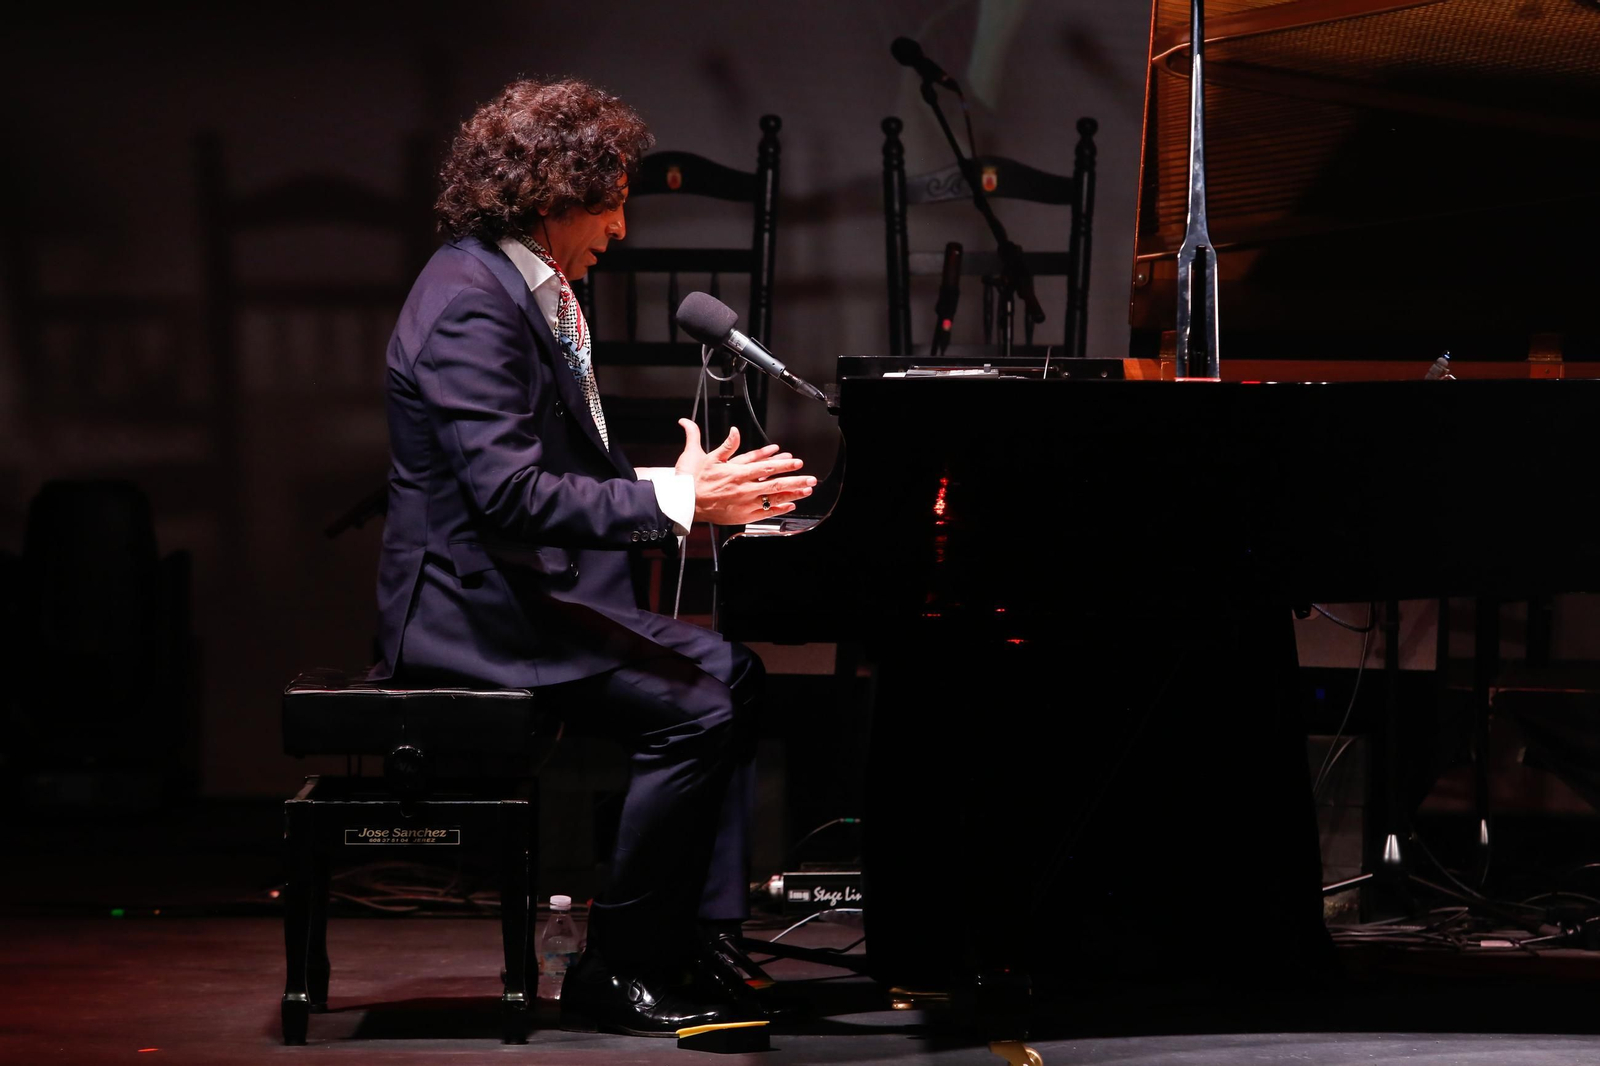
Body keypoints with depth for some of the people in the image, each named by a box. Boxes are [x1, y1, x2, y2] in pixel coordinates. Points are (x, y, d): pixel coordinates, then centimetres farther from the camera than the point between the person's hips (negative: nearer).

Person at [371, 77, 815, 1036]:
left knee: (733, 675, 5)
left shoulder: (528, 289, 14)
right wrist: (671, 501, -27)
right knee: (694, 711, -20)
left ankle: (696, 942, 2)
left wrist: (683, 487, 8)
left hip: (530, 585, 11)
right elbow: (508, 494, -28)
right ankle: (614, 972, -9)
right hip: (472, 604, -11)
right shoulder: (472, 305, -20)